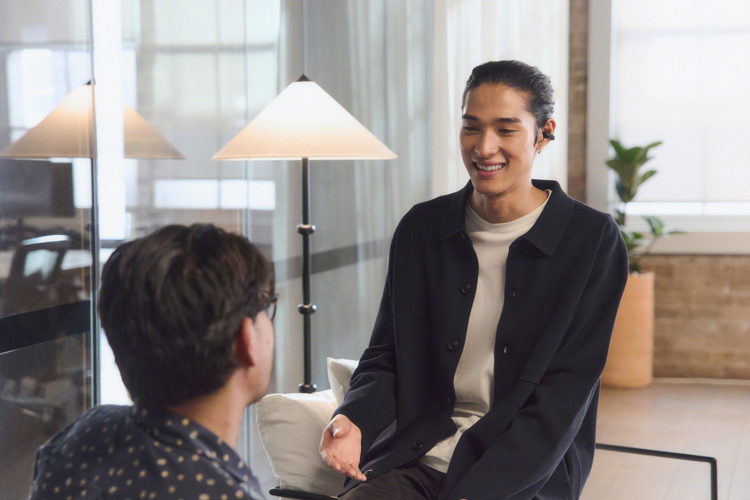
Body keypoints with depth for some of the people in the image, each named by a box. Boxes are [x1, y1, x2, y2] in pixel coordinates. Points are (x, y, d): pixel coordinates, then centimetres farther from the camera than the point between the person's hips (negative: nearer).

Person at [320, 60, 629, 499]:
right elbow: (387, 356, 12)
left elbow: (563, 397, -8)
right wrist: (355, 420, -10)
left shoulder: (593, 241, -3)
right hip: (419, 458, 3)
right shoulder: (422, 227, 8)